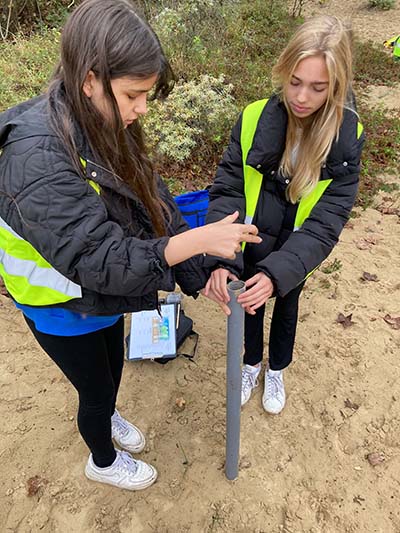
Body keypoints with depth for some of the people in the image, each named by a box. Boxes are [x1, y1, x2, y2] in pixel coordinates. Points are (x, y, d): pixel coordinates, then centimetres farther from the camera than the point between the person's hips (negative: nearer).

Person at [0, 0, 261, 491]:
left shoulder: (103, 125, -9)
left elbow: (153, 202, -7)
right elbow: (96, 258, -36)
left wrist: (202, 272, -11)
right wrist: (198, 239, -40)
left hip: (103, 293, 7)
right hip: (62, 308, -6)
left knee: (112, 370, 30)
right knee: (96, 389, 18)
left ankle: (108, 416, 64)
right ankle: (103, 461, 51)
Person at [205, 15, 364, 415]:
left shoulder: (346, 137, -22)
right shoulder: (254, 119, -22)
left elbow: (325, 222, -25)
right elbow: (227, 191, -20)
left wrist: (277, 273, -39)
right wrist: (223, 261, -34)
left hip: (294, 251, 0)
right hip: (250, 244, 1)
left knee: (285, 306, 23)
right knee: (250, 304, 22)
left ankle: (276, 370, 53)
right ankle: (252, 363, 53)